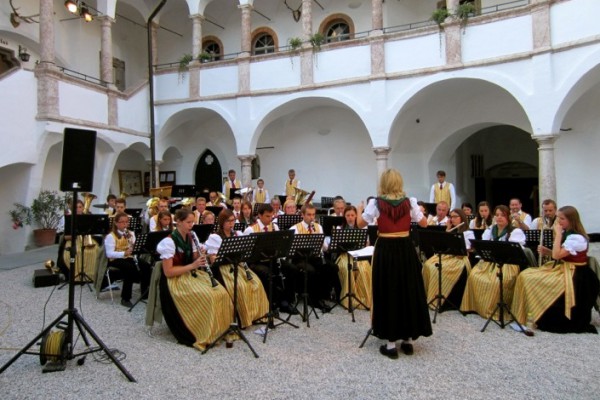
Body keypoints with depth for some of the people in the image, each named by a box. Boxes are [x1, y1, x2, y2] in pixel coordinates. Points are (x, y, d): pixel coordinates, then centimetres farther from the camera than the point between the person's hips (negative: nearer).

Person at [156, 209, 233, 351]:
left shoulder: (190, 238, 7)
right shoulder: (169, 242, -16)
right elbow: (168, 272, -19)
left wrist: (200, 257, -11)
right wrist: (192, 265, -24)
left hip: (192, 275, 7)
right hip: (175, 280, -7)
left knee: (221, 293, -15)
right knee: (208, 297, -28)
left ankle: (218, 328, 0)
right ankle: (205, 335, -13)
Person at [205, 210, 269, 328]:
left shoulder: (238, 234, 13)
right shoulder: (214, 237, -4)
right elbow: (213, 259, -10)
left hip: (239, 265, 5)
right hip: (223, 267, -5)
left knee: (256, 283, -18)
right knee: (241, 286, -29)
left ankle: (256, 313, -4)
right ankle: (242, 317, -14)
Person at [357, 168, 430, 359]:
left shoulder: (376, 203, -7)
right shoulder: (409, 202, -1)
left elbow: (361, 223, 3)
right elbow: (424, 223, 9)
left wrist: (359, 209, 23)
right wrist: (419, 210, 28)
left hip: (385, 250, -2)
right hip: (406, 249, 2)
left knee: (388, 293, 5)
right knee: (409, 291, 13)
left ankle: (391, 344, 10)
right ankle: (408, 340, 22)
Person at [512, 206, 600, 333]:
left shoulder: (577, 238, -19)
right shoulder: (566, 233, 9)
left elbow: (557, 255, -25)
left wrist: (558, 233, -20)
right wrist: (547, 251, -3)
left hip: (573, 276, -9)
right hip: (561, 269, 9)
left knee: (531, 280, -19)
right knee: (525, 275, -4)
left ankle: (534, 316, -4)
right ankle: (524, 315, 0)